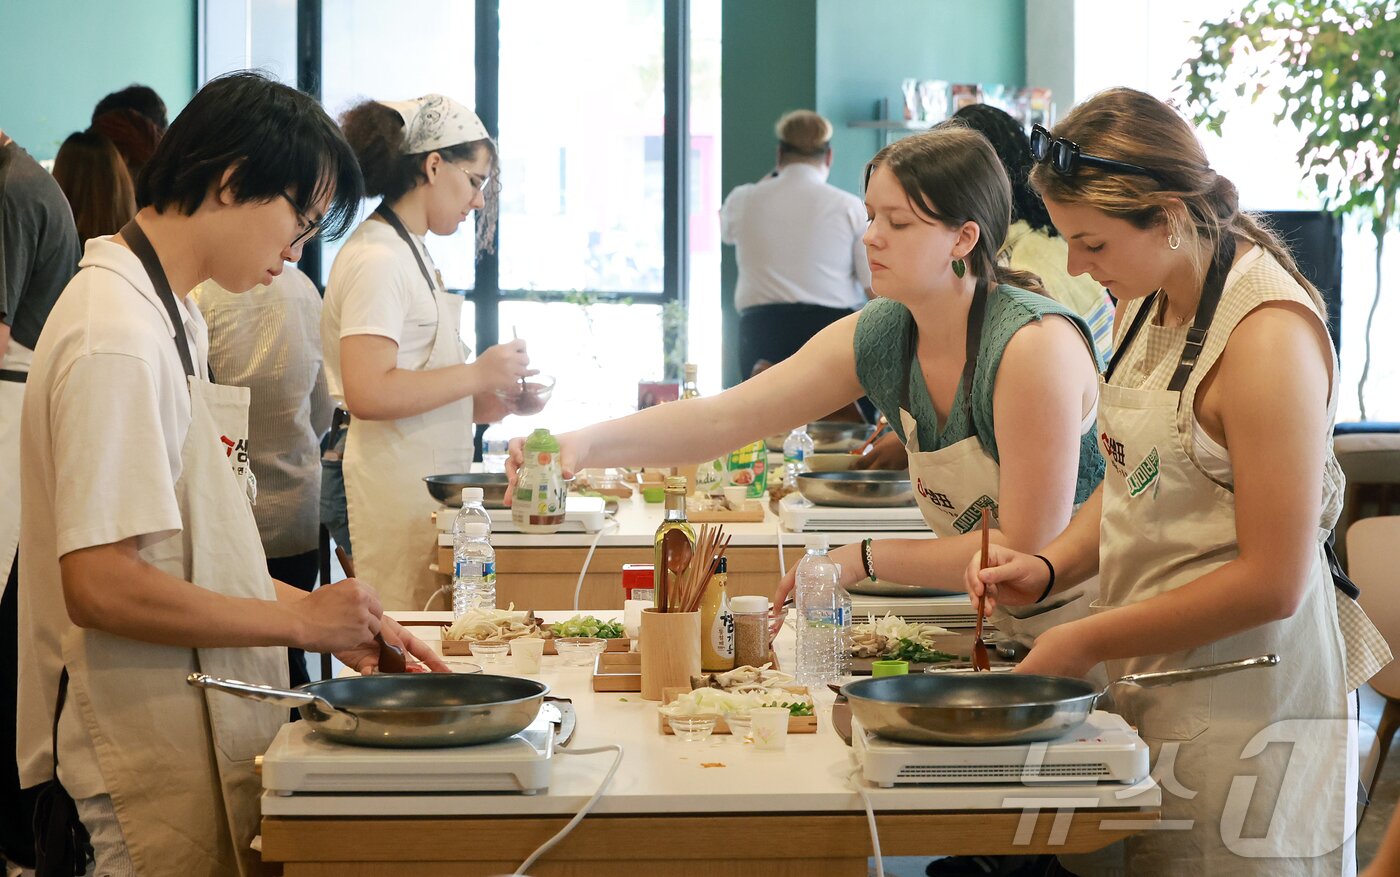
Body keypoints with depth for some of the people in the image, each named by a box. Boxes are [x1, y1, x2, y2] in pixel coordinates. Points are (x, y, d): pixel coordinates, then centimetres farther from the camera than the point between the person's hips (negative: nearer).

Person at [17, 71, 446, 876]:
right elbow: (100, 585, -24)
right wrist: (298, 621, -15)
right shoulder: (117, 336, -18)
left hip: (203, 740, 9)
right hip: (153, 770, -9)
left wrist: (337, 619, 7)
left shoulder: (175, 318, 14)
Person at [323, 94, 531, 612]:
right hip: (397, 492, -10)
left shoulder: (408, 252, 18)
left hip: (429, 488, 10)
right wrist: (476, 375, -16)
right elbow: (367, 393, -23)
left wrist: (483, 403, 10)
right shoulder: (376, 258, -13)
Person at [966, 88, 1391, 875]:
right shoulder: (1147, 304, 8)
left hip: (1244, 721, -8)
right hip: (1153, 692, 8)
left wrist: (1088, 643, -15)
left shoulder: (1269, 336, -20)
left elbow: (1271, 582, -21)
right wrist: (1050, 568, 1)